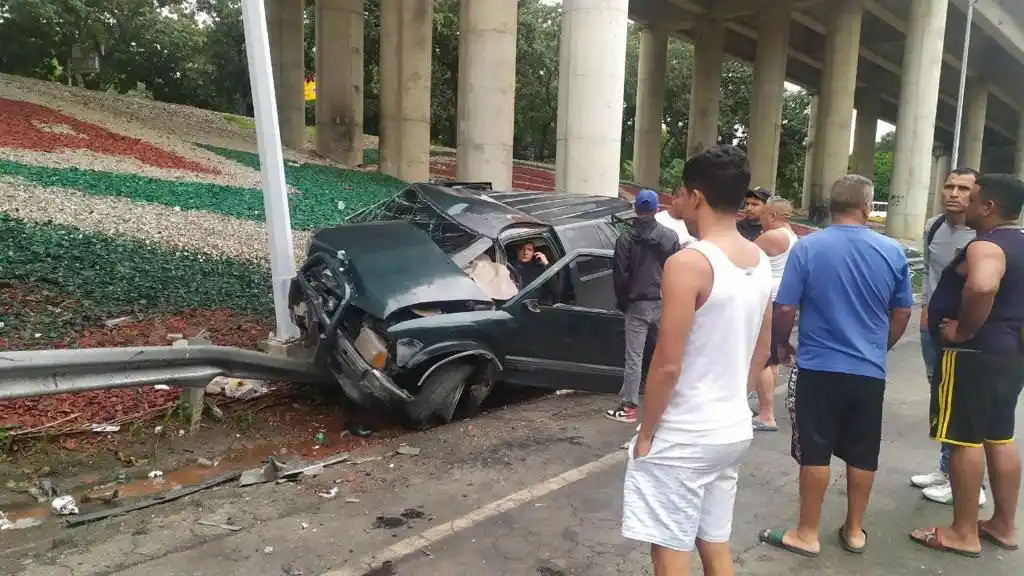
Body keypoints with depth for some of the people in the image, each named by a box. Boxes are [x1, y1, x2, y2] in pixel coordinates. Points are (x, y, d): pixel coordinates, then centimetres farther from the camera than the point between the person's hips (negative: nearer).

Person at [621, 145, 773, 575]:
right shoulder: (760, 262, 5)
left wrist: (646, 431, -10)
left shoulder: (689, 263, -21)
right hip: (733, 429, 8)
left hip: (682, 437, -8)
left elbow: (667, 364, -21)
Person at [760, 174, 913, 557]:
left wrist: (784, 344, 8)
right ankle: (854, 531, 27)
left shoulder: (807, 247, -10)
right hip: (870, 371, 3)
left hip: (819, 367, -3)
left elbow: (785, 309, -11)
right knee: (862, 455, 14)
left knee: (814, 454, 6)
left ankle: (808, 534, 15)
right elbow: (902, 314, 8)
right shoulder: (892, 251, -1)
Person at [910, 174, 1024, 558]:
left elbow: (982, 287, -39)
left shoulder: (985, 246, -19)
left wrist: (964, 331, -26)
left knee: (965, 440, -2)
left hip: (974, 356, -10)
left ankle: (964, 534, 7)